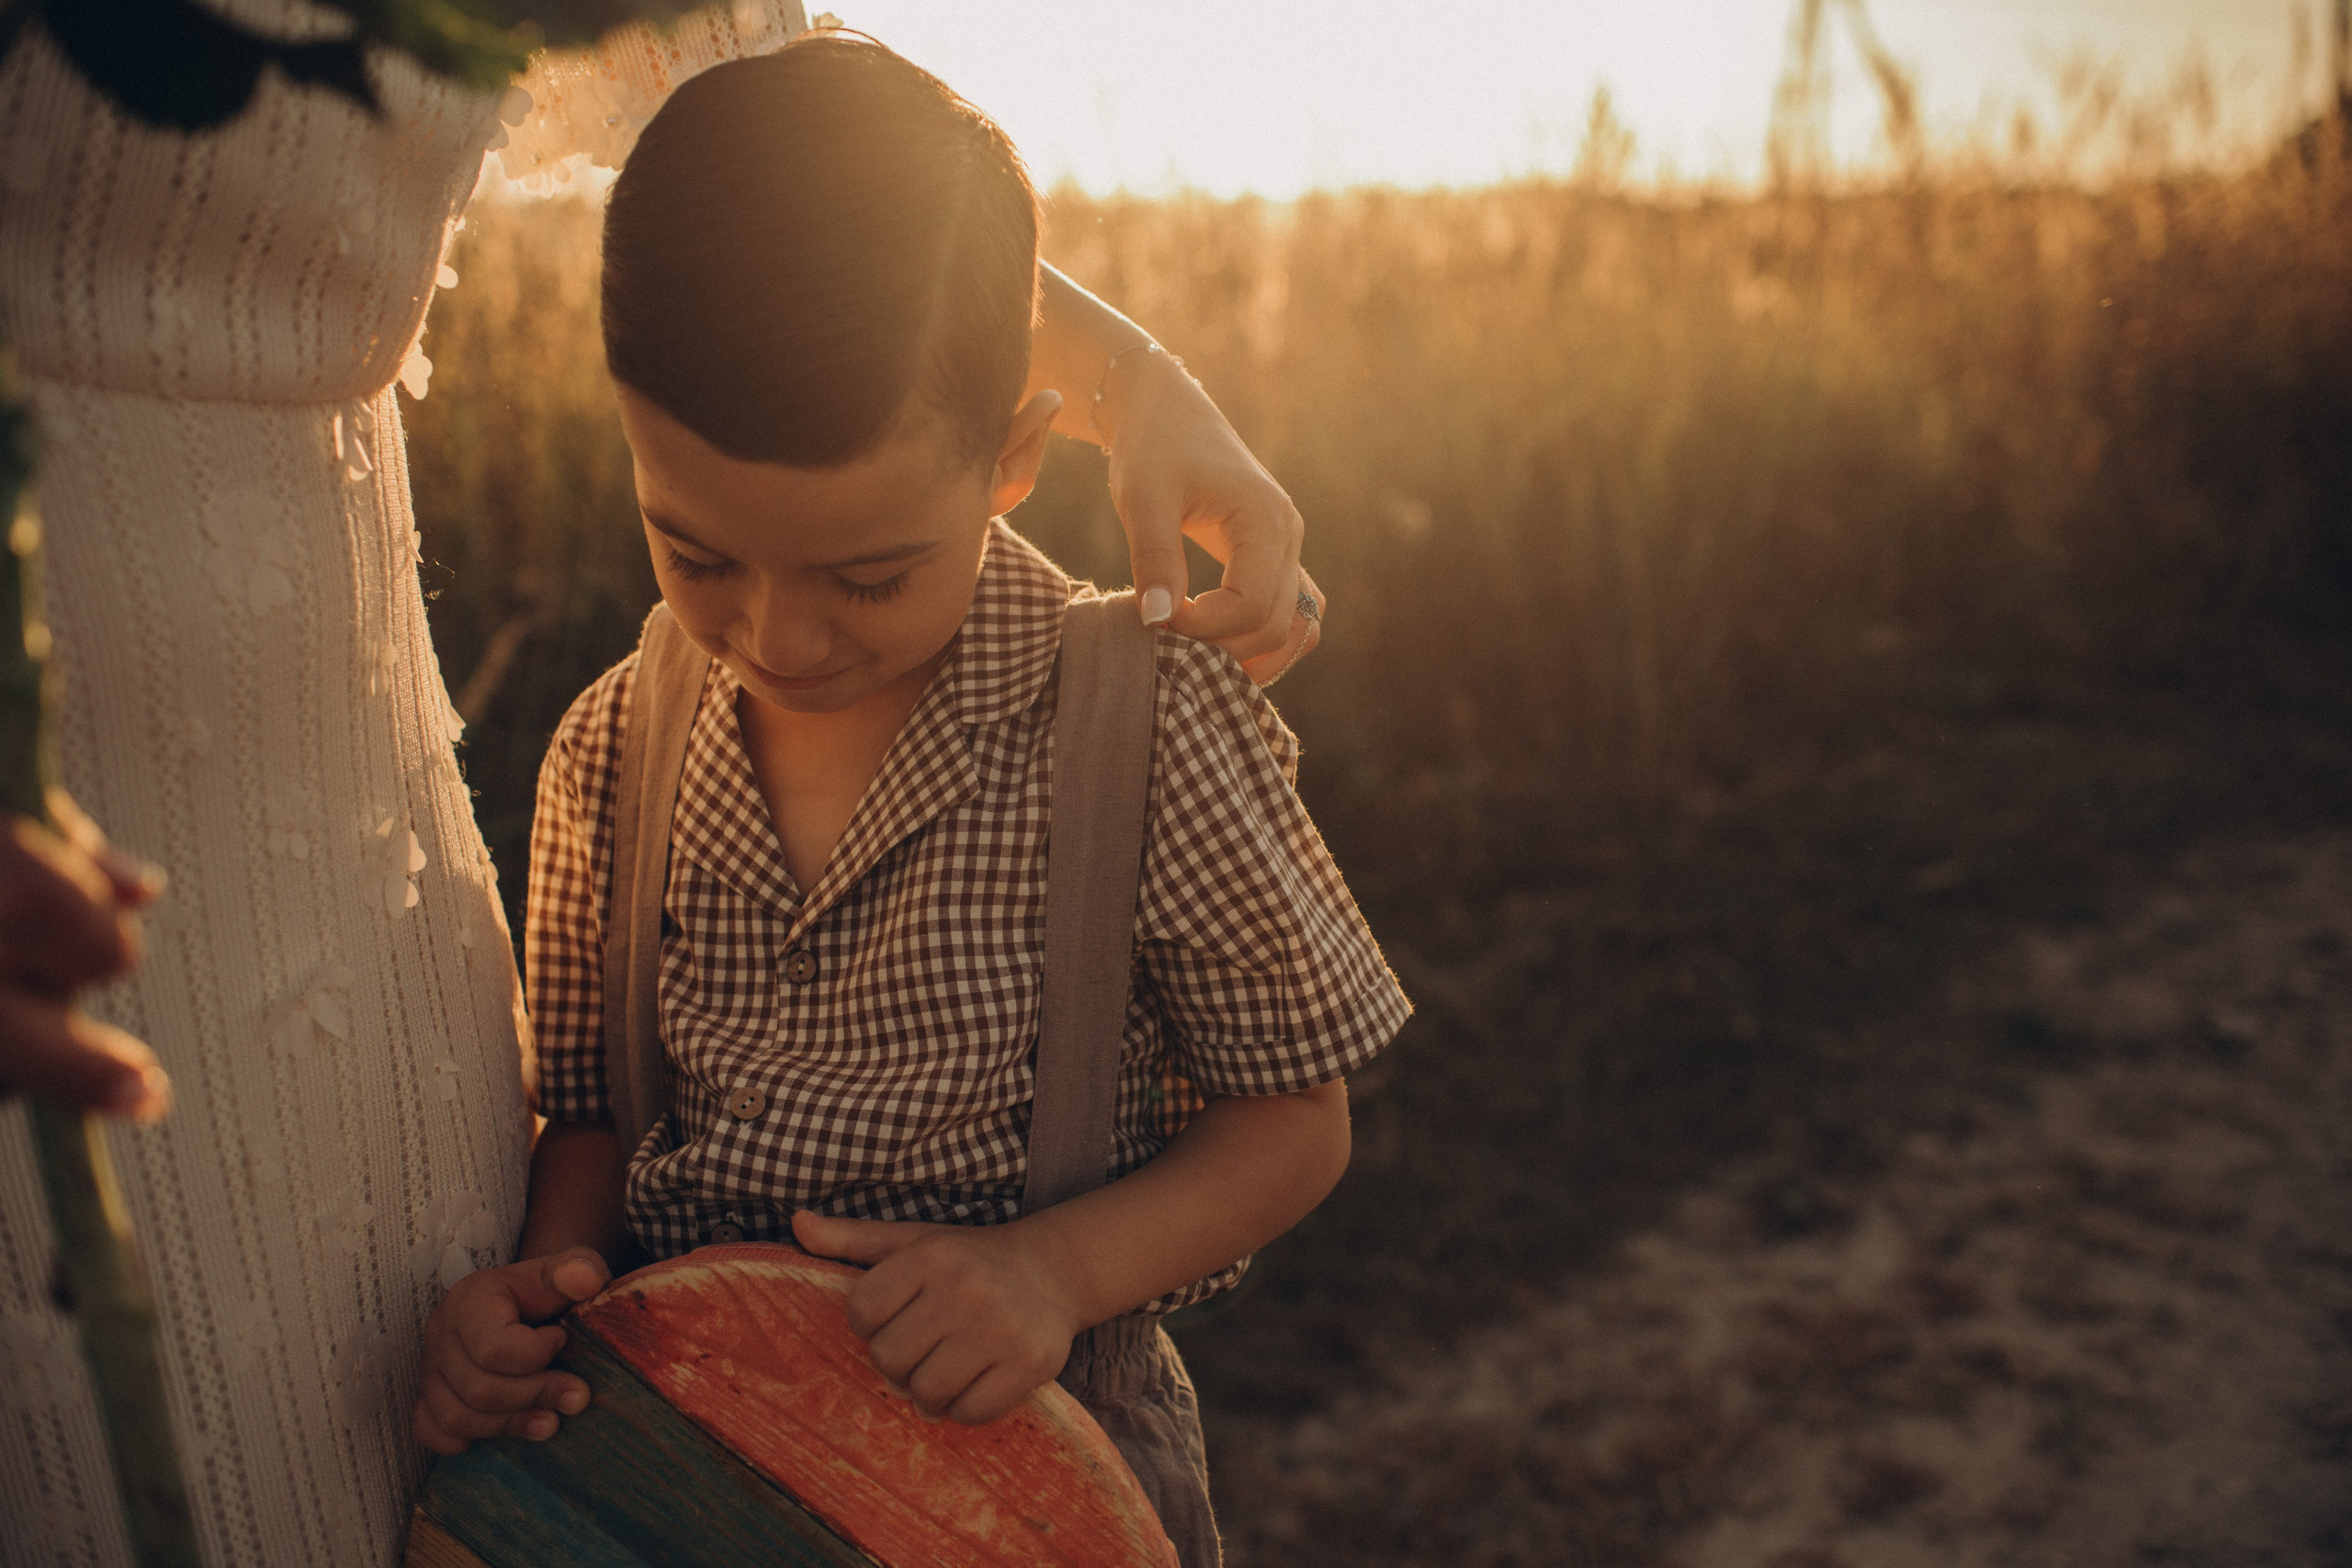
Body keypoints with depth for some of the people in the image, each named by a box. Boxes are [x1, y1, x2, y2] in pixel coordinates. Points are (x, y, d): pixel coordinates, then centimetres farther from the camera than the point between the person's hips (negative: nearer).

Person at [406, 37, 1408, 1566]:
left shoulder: (1151, 728, -14)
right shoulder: (613, 750, -2)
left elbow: (1296, 1116, -6)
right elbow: (592, 1106, 10)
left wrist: (1056, 1266, -21)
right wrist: (552, 1268, -10)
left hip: (1026, 1443, -2)